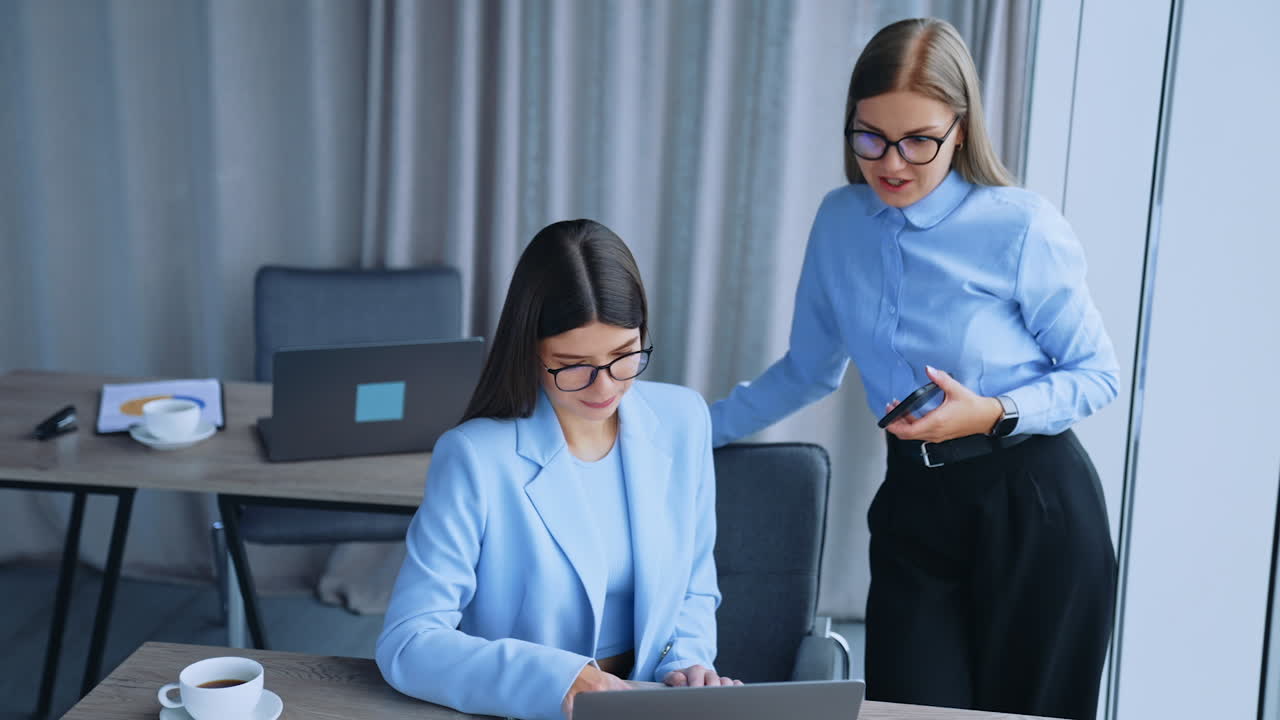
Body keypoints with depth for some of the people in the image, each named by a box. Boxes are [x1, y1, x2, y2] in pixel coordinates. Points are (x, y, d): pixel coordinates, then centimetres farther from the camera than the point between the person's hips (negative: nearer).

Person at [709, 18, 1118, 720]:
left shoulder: (1021, 227, -12)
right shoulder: (839, 220, 3)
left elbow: (1097, 375, -4)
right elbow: (809, 369, 15)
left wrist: (992, 414, -20)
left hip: (1034, 510, -4)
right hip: (915, 508, 4)